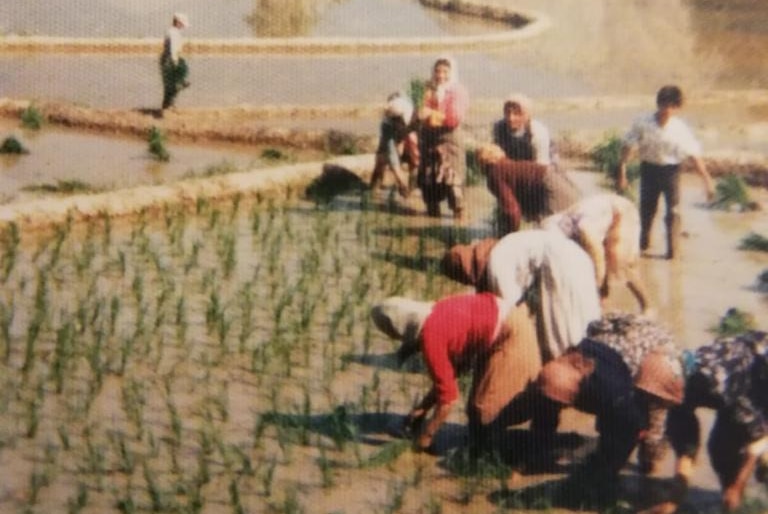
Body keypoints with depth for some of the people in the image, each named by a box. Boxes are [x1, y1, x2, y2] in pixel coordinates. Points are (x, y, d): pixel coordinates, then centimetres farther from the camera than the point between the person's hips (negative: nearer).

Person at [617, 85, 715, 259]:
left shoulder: (680, 129, -15)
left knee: (673, 209, -8)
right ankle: (644, 239, 42)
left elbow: (694, 155, -11)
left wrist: (707, 179, -14)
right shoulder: (642, 124, -15)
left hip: (671, 169, -1)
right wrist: (622, 174, -7)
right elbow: (627, 147, -7)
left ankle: (672, 248, 6)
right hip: (649, 168, 1)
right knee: (647, 207, 14)